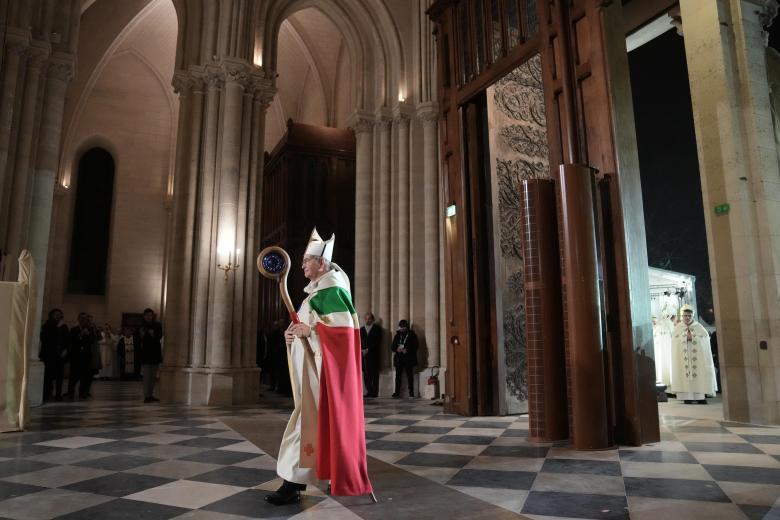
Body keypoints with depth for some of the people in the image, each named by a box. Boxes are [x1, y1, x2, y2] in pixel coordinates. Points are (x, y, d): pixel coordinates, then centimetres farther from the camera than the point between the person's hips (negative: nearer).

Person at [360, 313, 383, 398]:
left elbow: (377, 342, -3)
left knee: (374, 374, -5)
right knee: (366, 374, -1)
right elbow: (359, 342, 13)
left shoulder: (377, 329, 6)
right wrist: (362, 350, -4)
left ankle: (375, 392, -4)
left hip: (374, 354, -3)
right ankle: (369, 392, 4)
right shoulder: (361, 329, 18)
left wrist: (368, 349, -9)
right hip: (364, 354, 3)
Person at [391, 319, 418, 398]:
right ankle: (397, 392, 2)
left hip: (409, 359, -3)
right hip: (399, 359, 3)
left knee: (410, 376, -3)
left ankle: (411, 393, 1)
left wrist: (407, 350, -16)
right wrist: (397, 349, -9)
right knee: (398, 376, -1)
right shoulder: (397, 335, 14)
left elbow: (415, 346, -2)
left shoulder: (412, 335, 4)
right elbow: (392, 346, 13)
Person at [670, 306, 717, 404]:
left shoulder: (699, 327, 9)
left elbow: (706, 338, -1)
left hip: (698, 357, 1)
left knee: (699, 374, -4)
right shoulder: (678, 327, 9)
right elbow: (674, 340, -1)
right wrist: (685, 337, -12)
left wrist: (693, 338, -11)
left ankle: (701, 396, 1)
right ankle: (687, 397, -7)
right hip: (683, 357, -1)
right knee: (685, 374, -7)